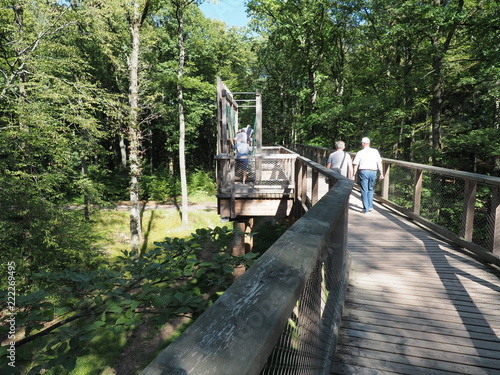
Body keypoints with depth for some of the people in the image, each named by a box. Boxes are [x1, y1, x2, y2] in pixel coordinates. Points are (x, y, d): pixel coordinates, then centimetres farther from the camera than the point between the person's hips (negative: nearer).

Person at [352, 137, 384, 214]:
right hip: (373, 172, 2)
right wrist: (381, 173, 5)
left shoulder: (360, 153, 0)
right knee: (370, 189, 20)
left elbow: (355, 165, 0)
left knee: (364, 190, 4)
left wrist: (353, 175, 7)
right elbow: (379, 163, 1)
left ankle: (366, 209, 4)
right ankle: (370, 206, 21)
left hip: (363, 172, -2)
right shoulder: (375, 151, 4)